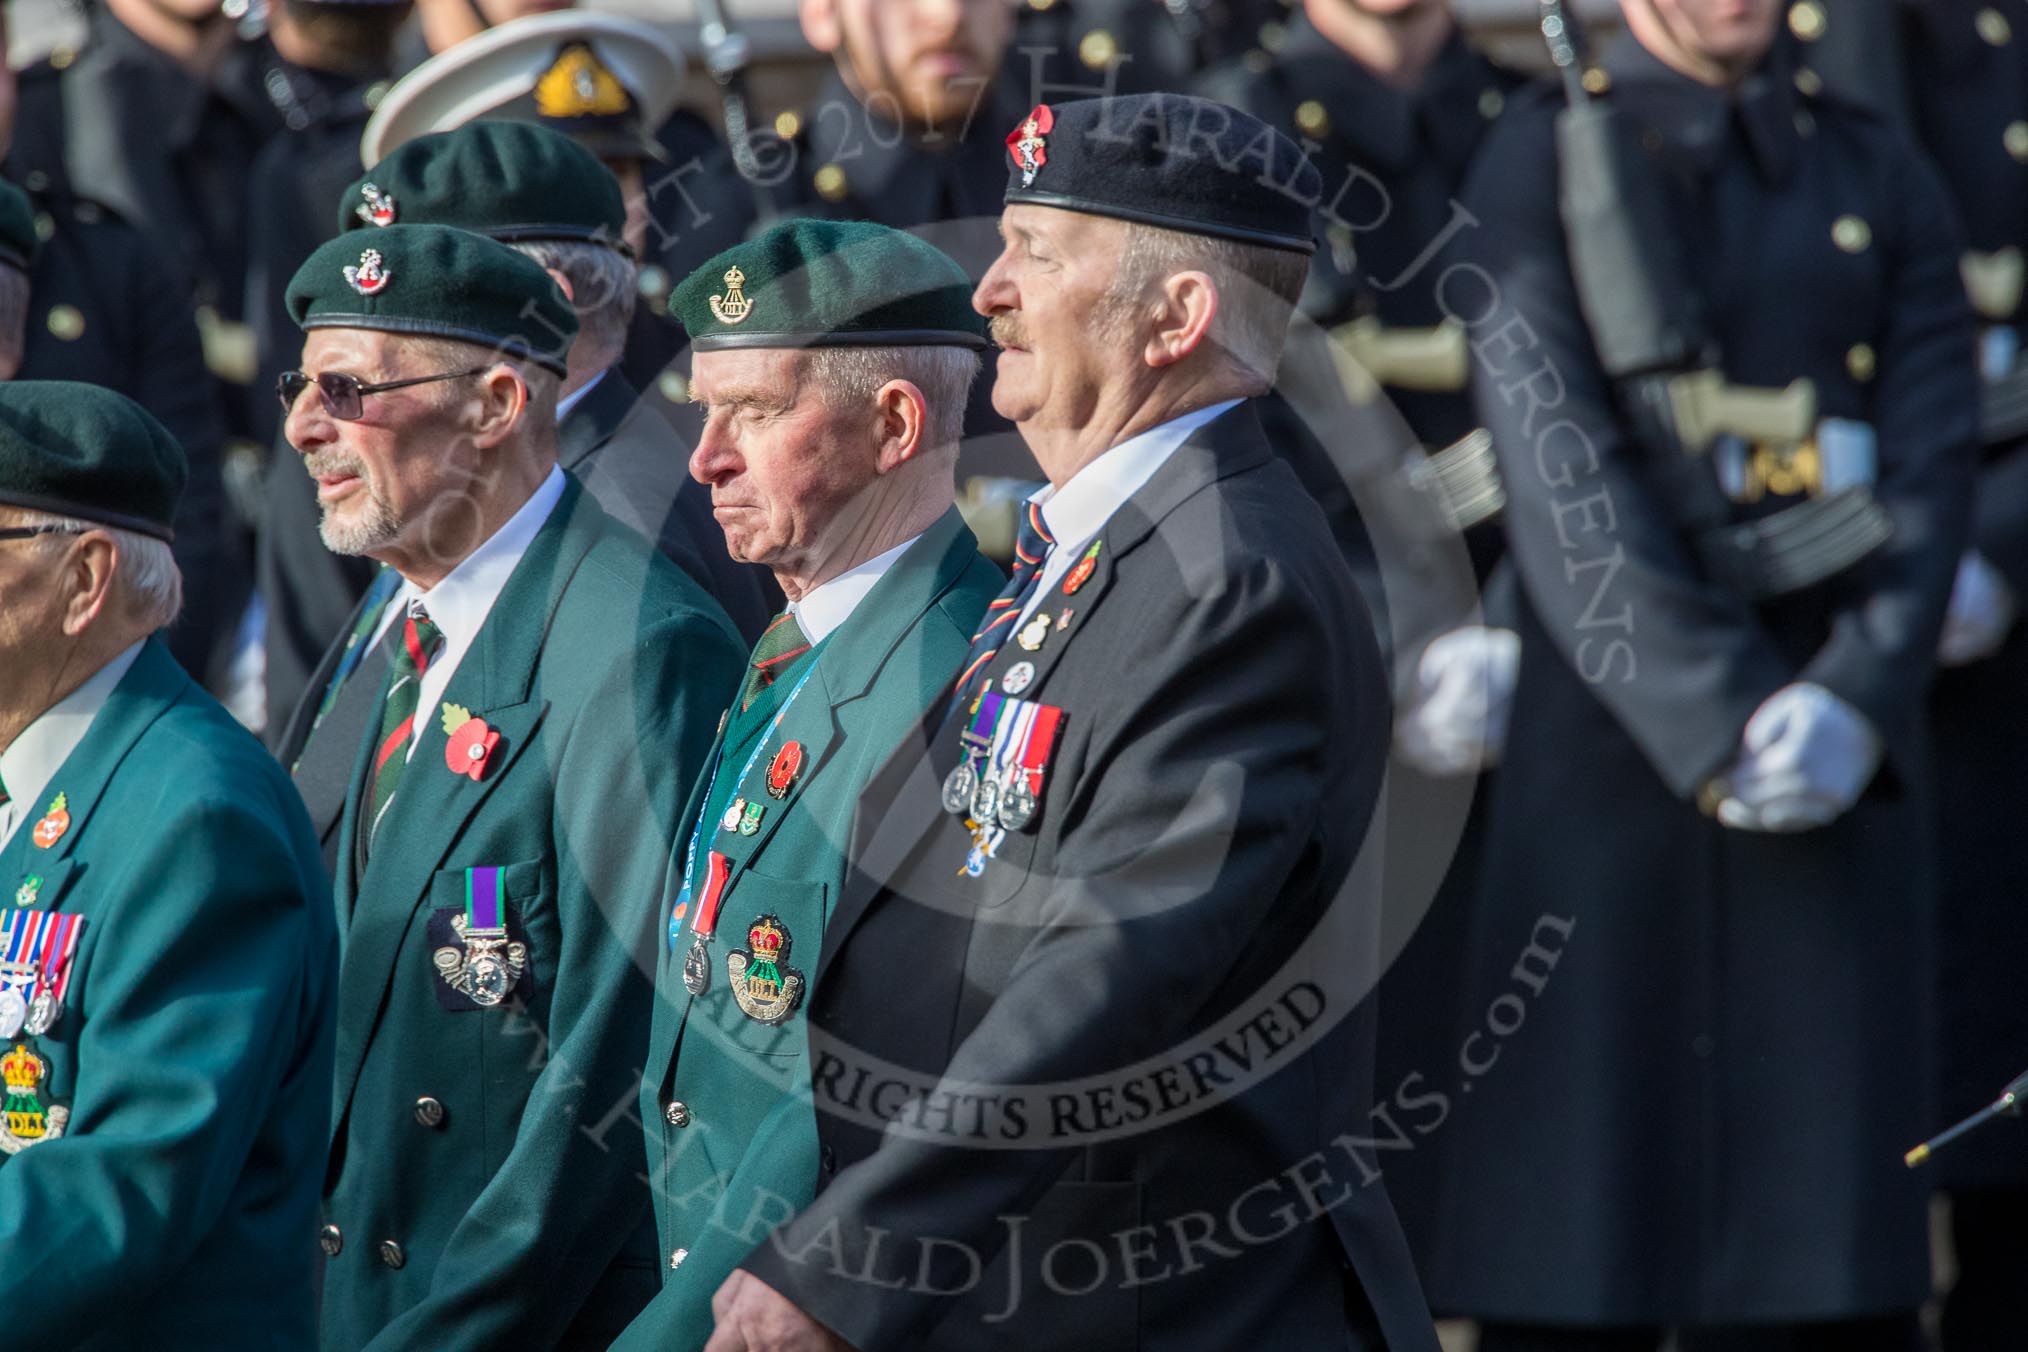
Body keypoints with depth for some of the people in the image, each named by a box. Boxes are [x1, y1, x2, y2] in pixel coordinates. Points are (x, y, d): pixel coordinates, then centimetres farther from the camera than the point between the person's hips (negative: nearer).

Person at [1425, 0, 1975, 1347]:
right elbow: (1562, 482, -9)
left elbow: (1934, 468, 3)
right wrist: (1724, 725, -17)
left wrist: (1855, 703, -13)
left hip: (1842, 773, 3)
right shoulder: (1540, 164, 1)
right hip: (1615, 766, -3)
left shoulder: (1885, 183, 13)